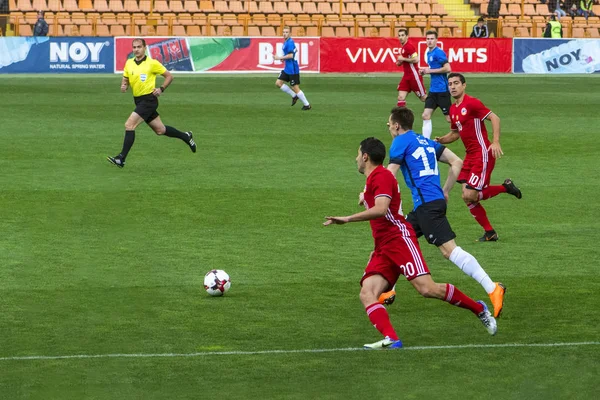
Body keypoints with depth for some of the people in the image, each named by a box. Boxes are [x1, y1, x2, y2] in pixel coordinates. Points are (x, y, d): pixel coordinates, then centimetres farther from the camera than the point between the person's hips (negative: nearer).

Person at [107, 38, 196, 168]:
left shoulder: (152, 63, -9)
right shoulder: (129, 63, 7)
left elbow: (169, 76, -1)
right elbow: (125, 78, 18)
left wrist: (161, 89, -14)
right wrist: (123, 86, -5)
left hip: (149, 99, -7)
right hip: (138, 100, 7)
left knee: (129, 125, -18)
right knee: (160, 130, 15)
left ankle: (121, 159, -16)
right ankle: (186, 136, 37)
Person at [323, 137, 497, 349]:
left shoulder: (381, 176, -7)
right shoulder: (371, 181, 24)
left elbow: (381, 209, -23)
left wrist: (347, 219, -23)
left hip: (399, 238, -10)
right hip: (383, 248, 10)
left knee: (427, 288, -19)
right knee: (367, 293, -14)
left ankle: (479, 309, 2)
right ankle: (391, 339, -32)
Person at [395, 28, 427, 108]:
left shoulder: (409, 47, -14)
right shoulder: (403, 47, 14)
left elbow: (416, 60, -25)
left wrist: (403, 59, -18)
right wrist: (399, 62, 8)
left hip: (414, 76, -9)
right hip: (406, 76, 9)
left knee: (424, 98, 0)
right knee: (401, 97, -2)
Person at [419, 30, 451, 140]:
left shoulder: (439, 53, -14)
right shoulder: (429, 54, 13)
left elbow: (447, 69, -22)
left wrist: (430, 70, -16)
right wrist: (425, 71, 7)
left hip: (442, 90, -9)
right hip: (433, 89, 9)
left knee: (449, 118, -2)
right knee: (426, 115, 1)